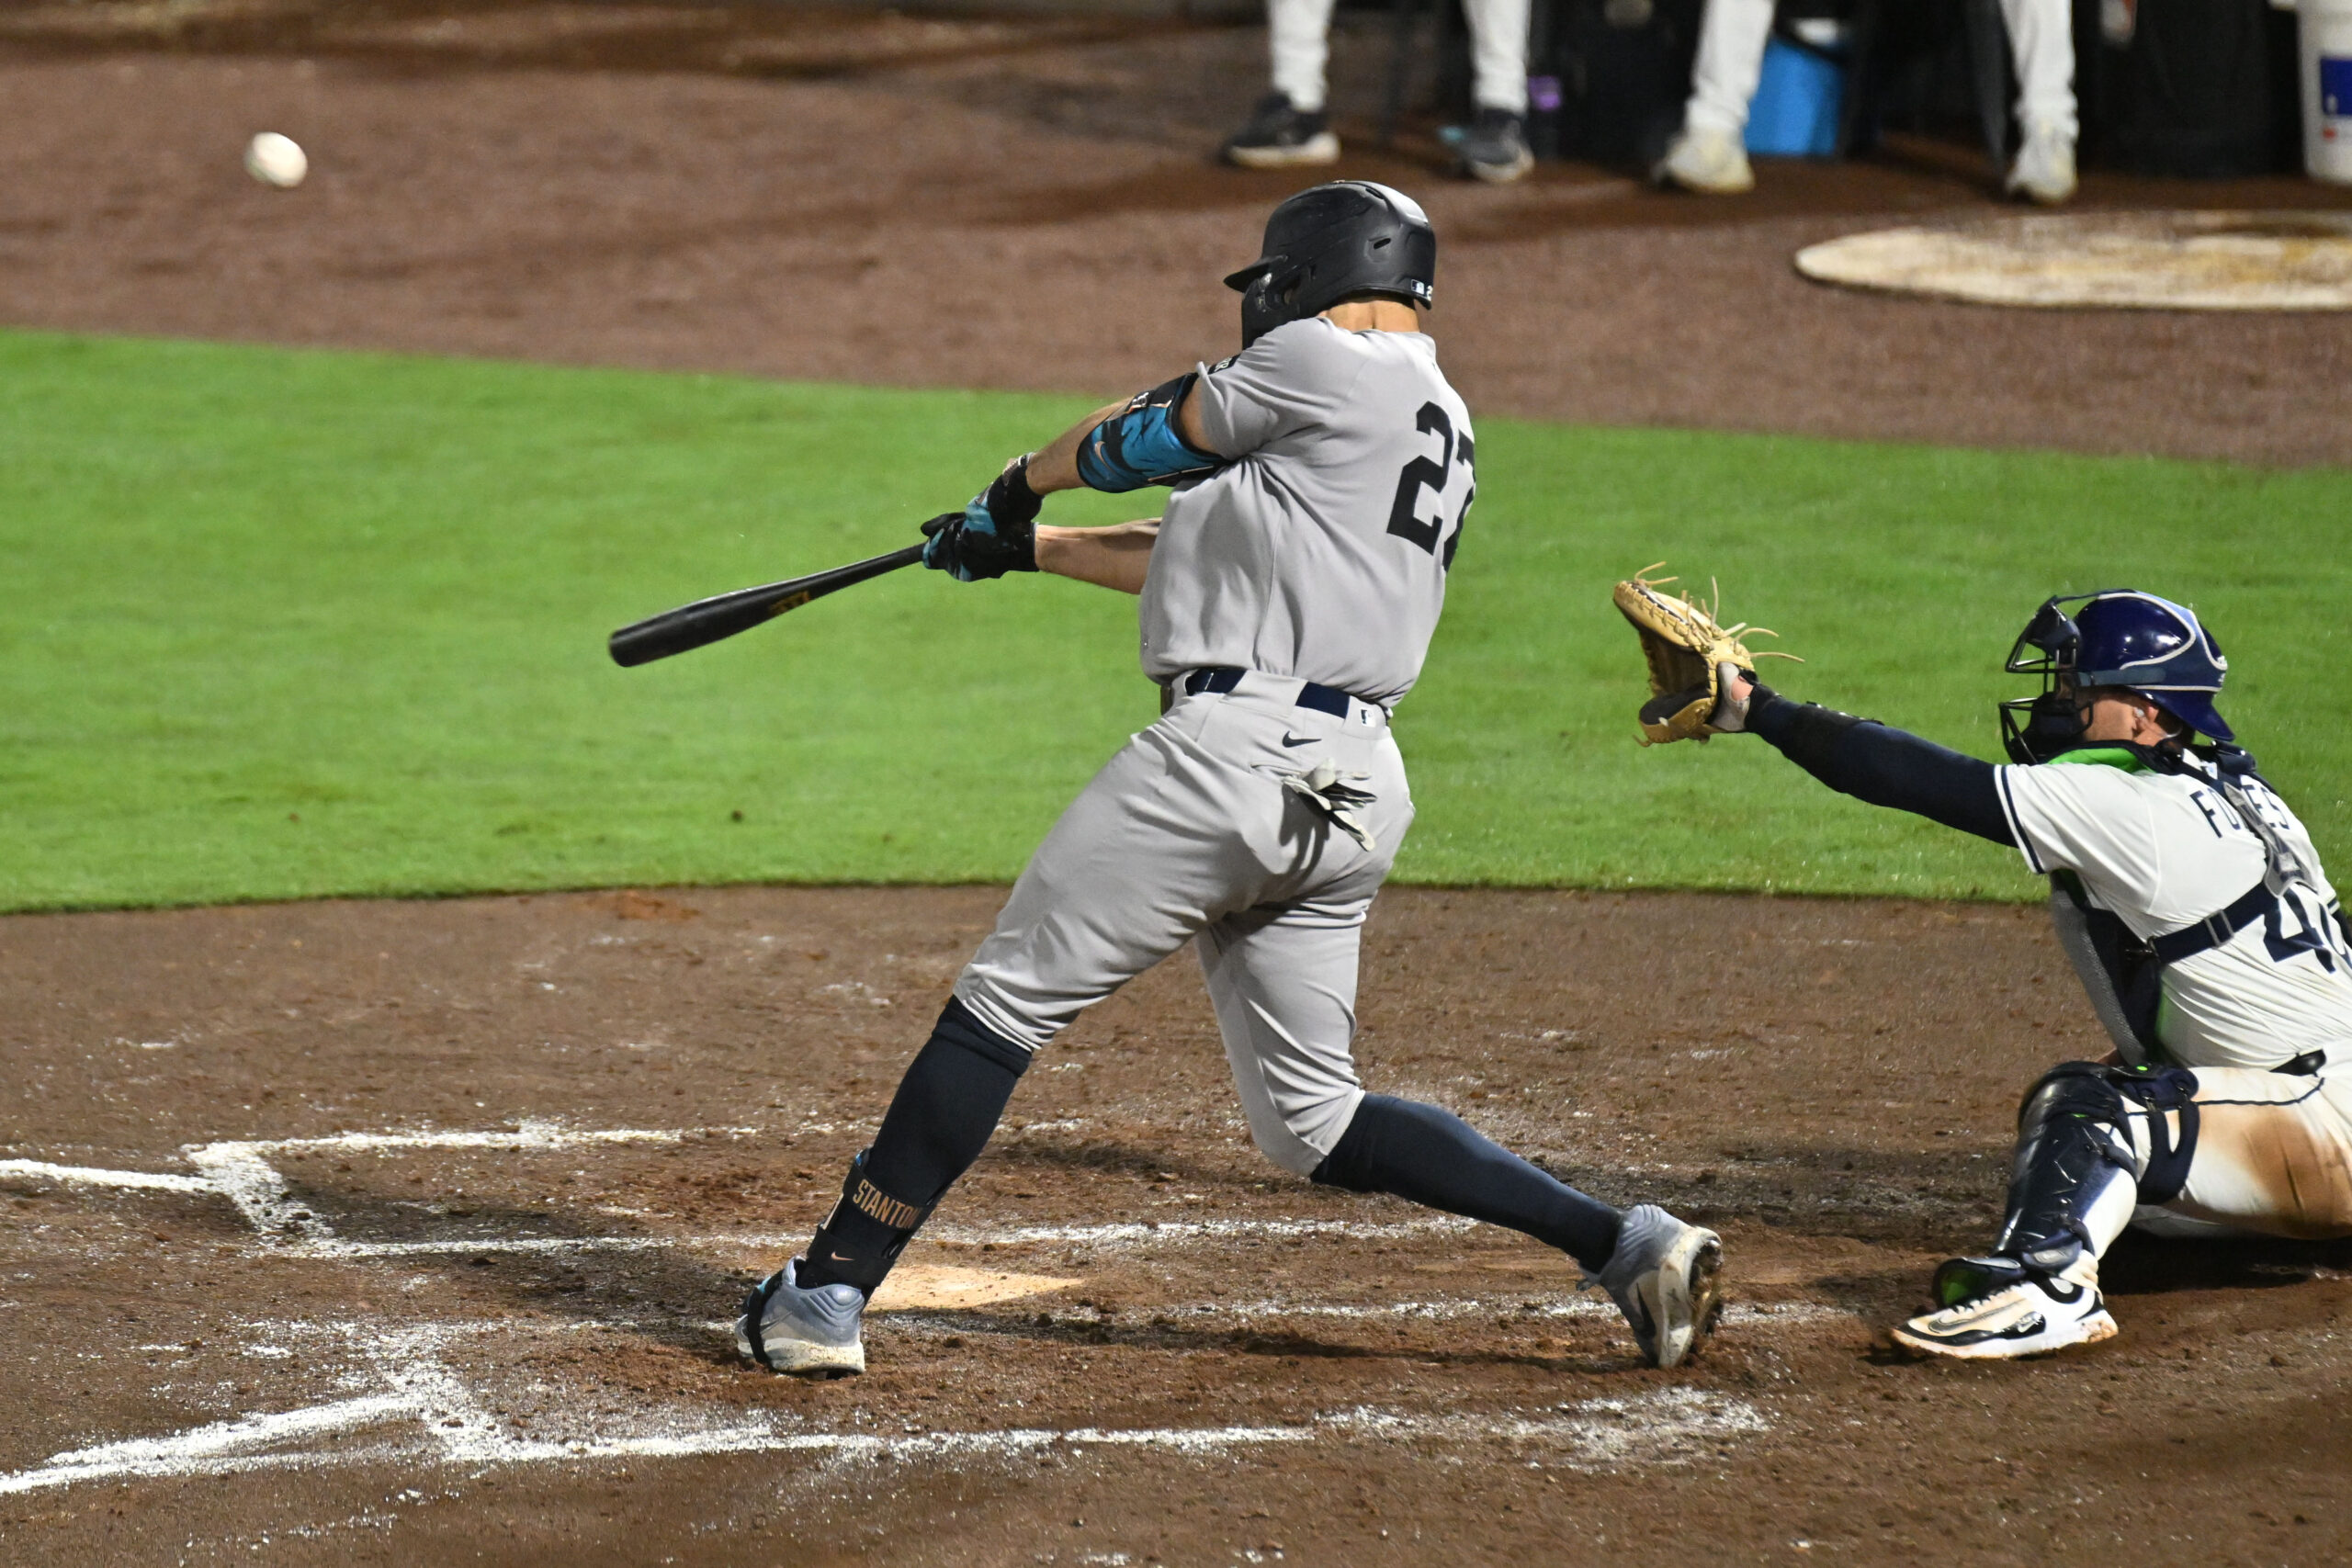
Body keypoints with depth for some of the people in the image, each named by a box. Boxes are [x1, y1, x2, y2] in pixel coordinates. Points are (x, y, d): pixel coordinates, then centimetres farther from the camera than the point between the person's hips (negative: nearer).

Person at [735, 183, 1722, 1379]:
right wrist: (1025, 548, 35)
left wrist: (1022, 482, 28)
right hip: (1356, 790, 8)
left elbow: (1140, 440, 7)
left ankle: (828, 1292, 2)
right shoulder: (1437, 424, 23)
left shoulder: (1325, 364, -4)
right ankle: (1621, 1244, 1)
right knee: (1313, 1122, 12)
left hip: (1240, 745, -8)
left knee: (1006, 999, 1)